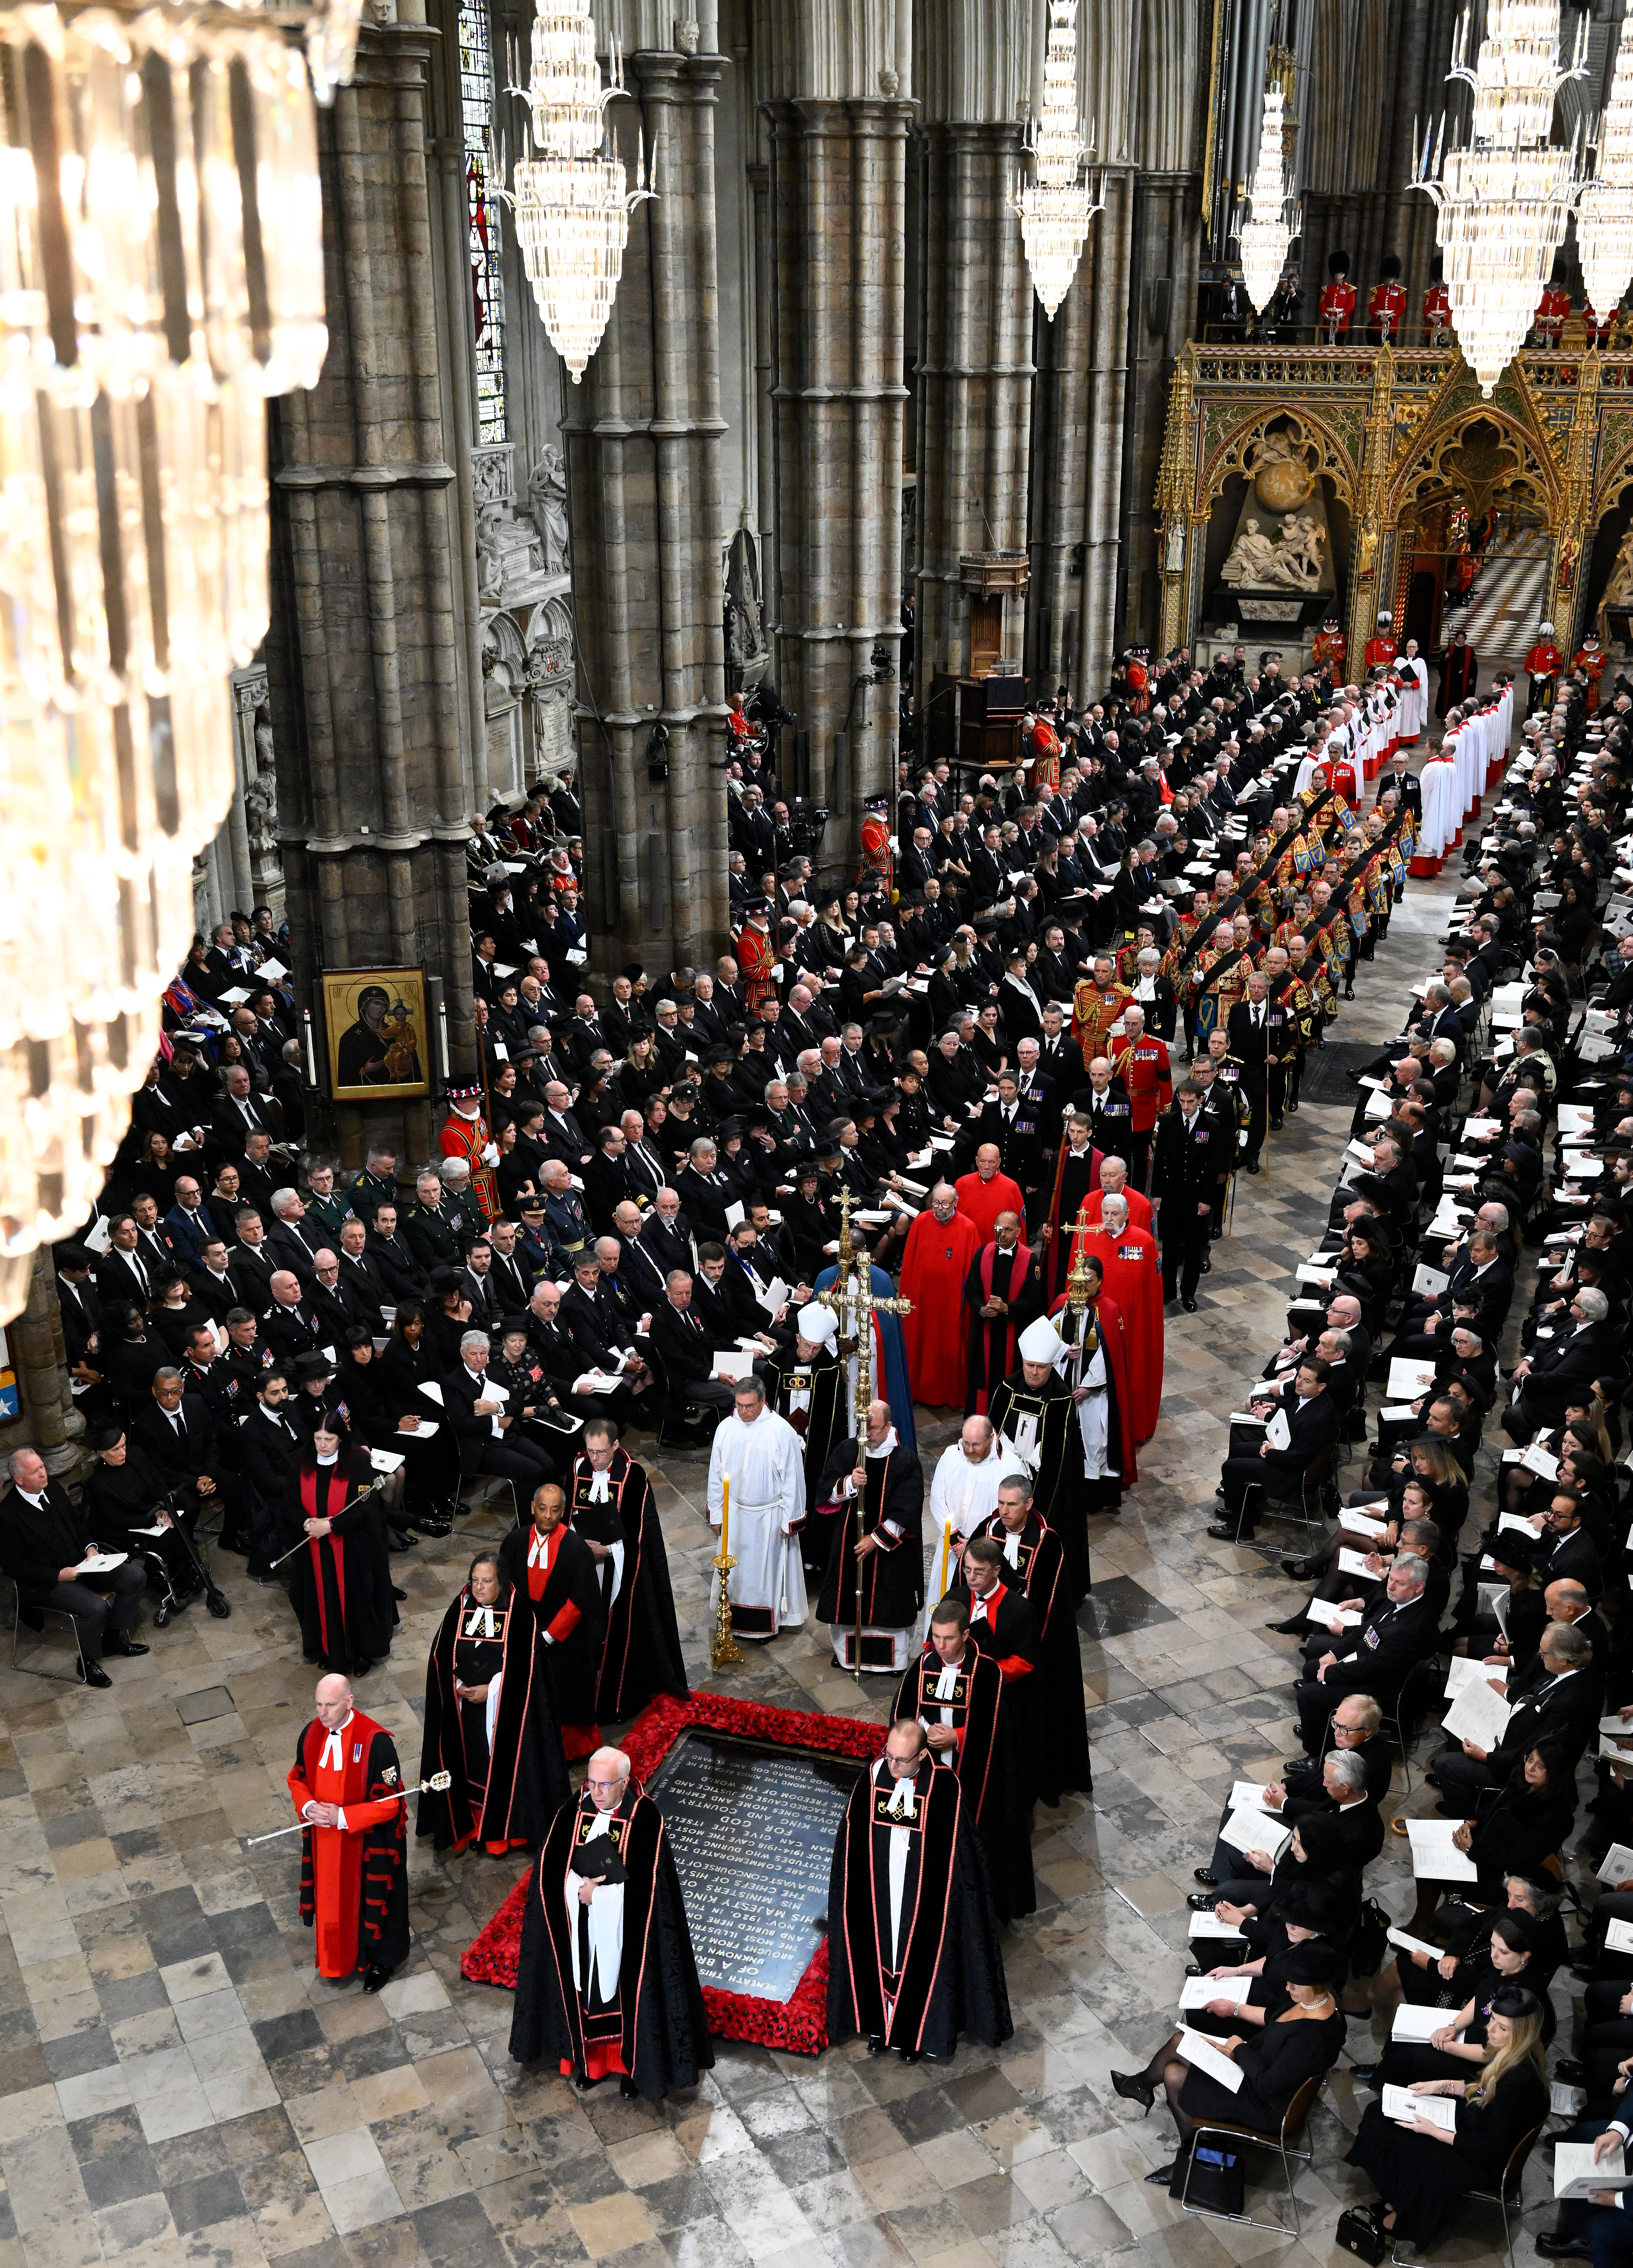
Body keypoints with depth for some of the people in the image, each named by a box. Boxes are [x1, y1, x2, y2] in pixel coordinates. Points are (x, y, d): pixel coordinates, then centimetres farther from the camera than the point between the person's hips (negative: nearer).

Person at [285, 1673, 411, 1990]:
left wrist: (341, 1816, -27)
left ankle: (380, 1960, 40)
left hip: (367, 1844, -5)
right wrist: (308, 1808, -16)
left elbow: (391, 1803, -23)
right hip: (324, 1840, 5)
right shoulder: (311, 1734, -10)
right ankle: (338, 1957, 46)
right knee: (331, 1900, 22)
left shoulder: (376, 1741, -28)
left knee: (370, 1901, 15)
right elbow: (298, 1779, 5)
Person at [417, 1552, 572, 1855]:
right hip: (463, 1708, 3)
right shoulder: (459, 1612, 1)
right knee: (469, 1766, 10)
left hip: (503, 1714, -3)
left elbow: (524, 1666, -12)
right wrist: (458, 1686, -11)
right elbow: (441, 1658, 4)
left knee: (500, 1768, 3)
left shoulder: (519, 1617, -11)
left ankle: (499, 1832, 18)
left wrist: (490, 1690, -17)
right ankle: (470, 1824, 27)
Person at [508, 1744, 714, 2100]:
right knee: (586, 1992, 17)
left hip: (625, 1932, -3)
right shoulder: (573, 1812, -9)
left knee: (627, 1993, 12)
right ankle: (592, 2058, 38)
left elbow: (646, 1884, -21)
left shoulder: (646, 1819, -20)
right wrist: (580, 1888, -24)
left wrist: (597, 1893, -22)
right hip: (581, 1928, 3)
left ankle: (634, 2062, 33)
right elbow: (551, 1869, -8)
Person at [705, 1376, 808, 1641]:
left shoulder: (782, 1431, -17)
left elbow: (792, 1477, -10)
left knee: (766, 1568, 9)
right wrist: (717, 1514, 6)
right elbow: (716, 1473, 3)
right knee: (734, 1567, 12)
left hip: (769, 1516, -3)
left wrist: (789, 1519, -7)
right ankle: (736, 1621, 27)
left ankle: (766, 1626, 26)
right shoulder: (726, 1428, -7)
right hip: (735, 1512, 3)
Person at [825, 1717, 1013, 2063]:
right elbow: (852, 1839, 1)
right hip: (877, 1895, 3)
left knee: (918, 1958, 10)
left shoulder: (944, 1788, -21)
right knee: (878, 1953, 16)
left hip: (923, 1901, -3)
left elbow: (958, 1850, -12)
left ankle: (915, 2033, 31)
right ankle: (879, 2023, 37)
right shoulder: (874, 1776, -12)